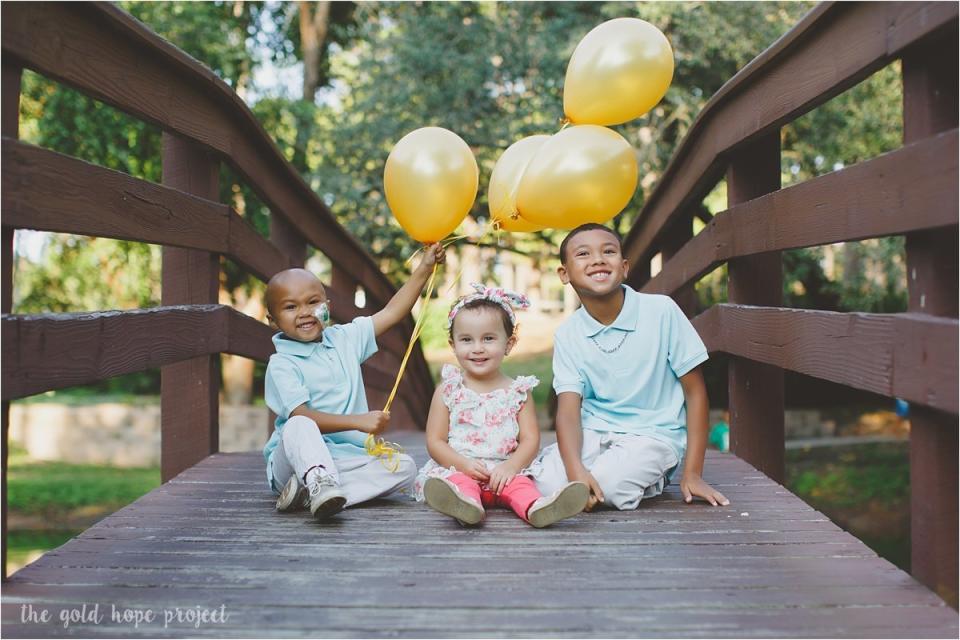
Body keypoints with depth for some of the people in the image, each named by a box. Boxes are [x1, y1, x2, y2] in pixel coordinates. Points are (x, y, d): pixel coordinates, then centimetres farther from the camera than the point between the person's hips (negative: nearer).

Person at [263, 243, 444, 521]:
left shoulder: (344, 339, 12)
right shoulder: (281, 365, -7)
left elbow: (392, 312, 13)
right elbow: (302, 416, -19)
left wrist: (424, 268, 8)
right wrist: (359, 421, -26)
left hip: (347, 458, 5)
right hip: (299, 457, -5)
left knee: (404, 466, -18)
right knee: (298, 428, -34)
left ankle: (310, 491, -28)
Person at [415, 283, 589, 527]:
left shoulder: (518, 392, 9)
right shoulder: (447, 390, 7)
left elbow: (530, 439, 3)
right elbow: (435, 442, 4)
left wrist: (511, 466, -17)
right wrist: (464, 464, -14)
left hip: (504, 471, 1)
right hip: (457, 468, -1)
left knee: (520, 484, -32)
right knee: (460, 482, -35)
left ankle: (536, 507, -61)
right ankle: (466, 505, -65)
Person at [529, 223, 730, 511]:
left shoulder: (661, 311, -11)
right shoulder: (568, 334, -3)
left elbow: (695, 390, -5)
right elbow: (569, 409, -10)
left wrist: (693, 474, -8)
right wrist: (576, 470, -31)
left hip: (654, 433, -2)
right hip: (593, 433, 2)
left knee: (609, 484, -29)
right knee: (547, 482, -23)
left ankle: (650, 481, 3)